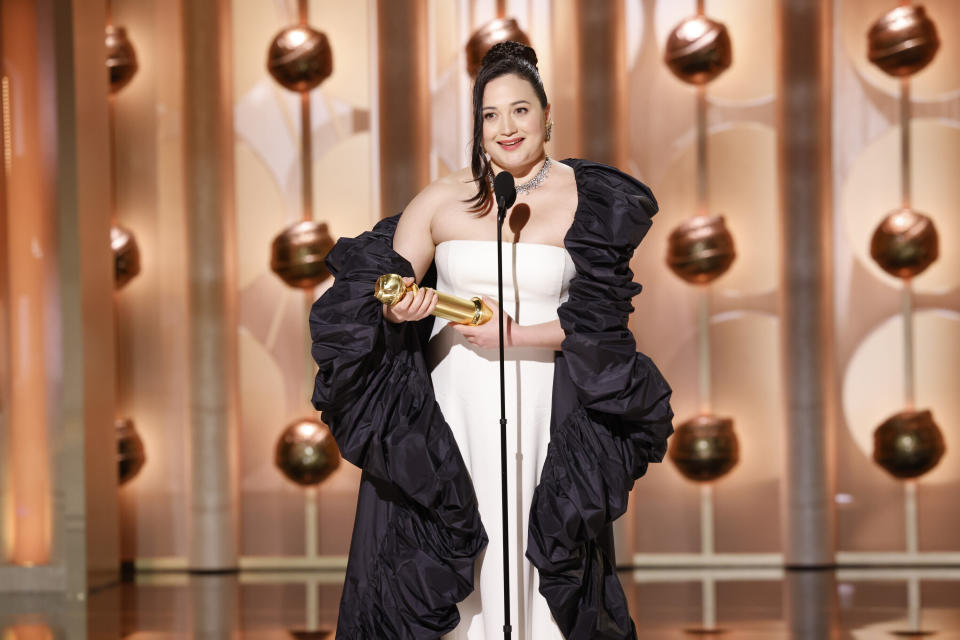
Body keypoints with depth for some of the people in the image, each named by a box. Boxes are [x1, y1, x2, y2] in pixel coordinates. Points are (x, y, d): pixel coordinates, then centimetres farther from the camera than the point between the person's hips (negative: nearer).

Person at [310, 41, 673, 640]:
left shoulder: (585, 202, 0)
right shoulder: (443, 198, 3)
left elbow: (596, 323, -4)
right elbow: (386, 289, 0)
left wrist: (513, 335, -16)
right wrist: (396, 306, -22)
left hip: (541, 404, -1)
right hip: (450, 401, 1)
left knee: (533, 550, 0)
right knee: (441, 555, 1)